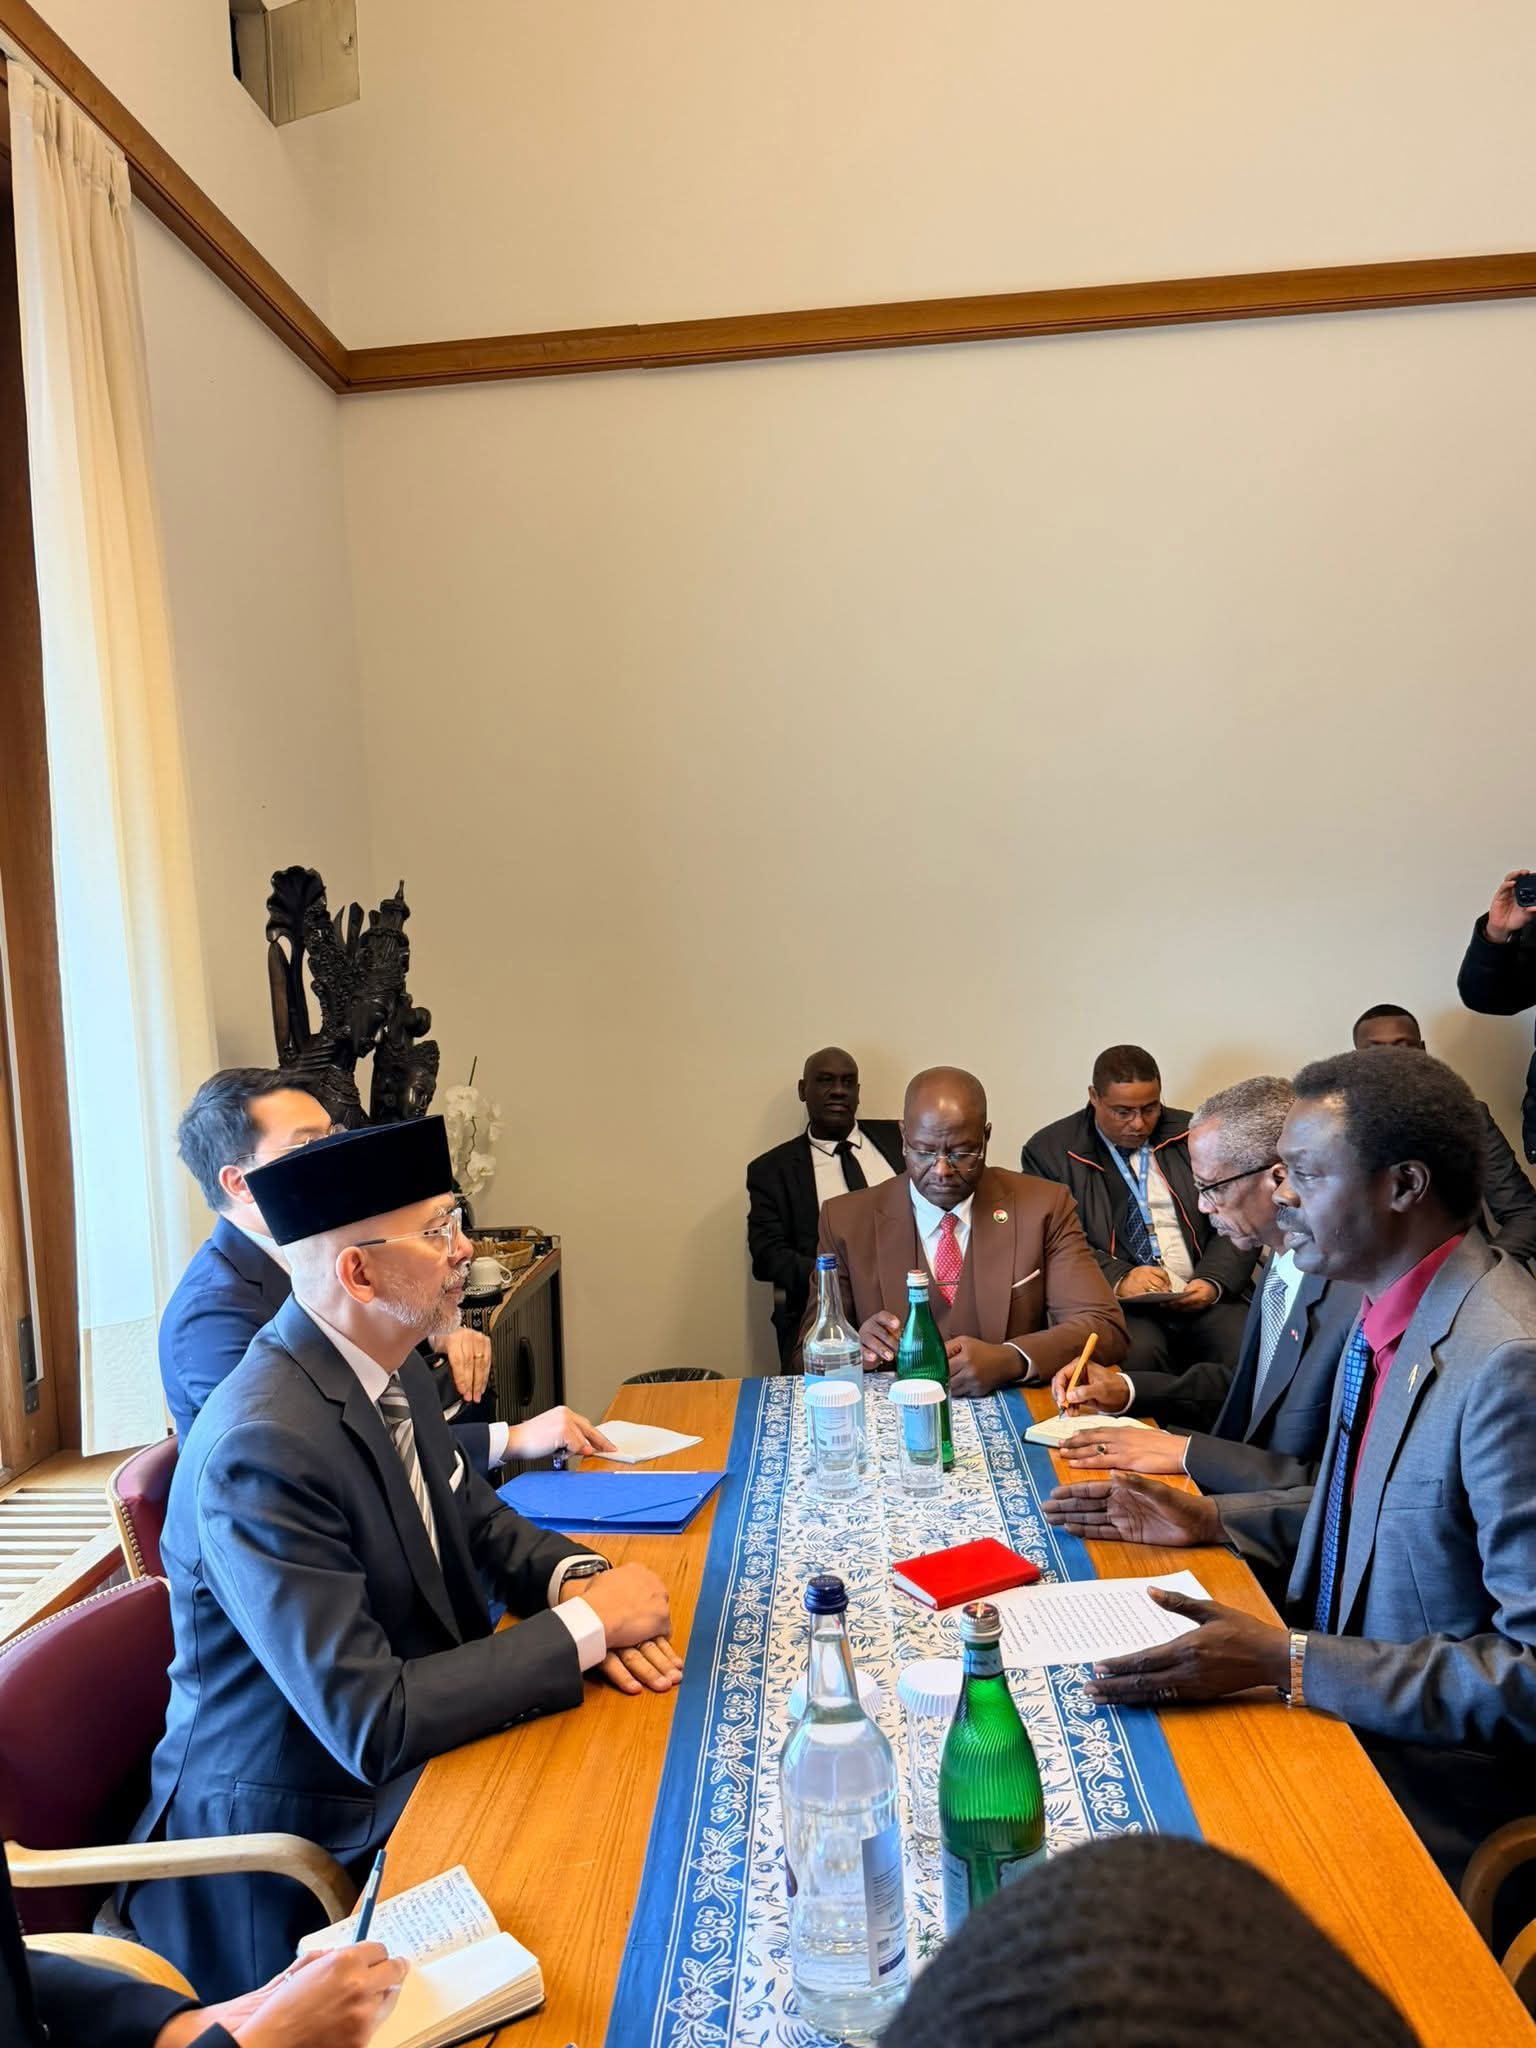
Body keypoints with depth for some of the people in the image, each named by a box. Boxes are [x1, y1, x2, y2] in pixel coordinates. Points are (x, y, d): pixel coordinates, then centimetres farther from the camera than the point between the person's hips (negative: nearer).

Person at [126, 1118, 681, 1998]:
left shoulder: (396, 1373, -3)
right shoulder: (264, 1451, -29)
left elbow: (480, 1523, 9)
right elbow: (370, 1726, -29)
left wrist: (577, 1581, -12)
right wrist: (585, 1626, -23)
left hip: (412, 1759, 8)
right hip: (304, 1851, -8)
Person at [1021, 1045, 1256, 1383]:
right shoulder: (1050, 1151, 4)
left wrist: (1214, 1280, -10)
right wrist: (1116, 1278, -19)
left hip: (1202, 1297, 3)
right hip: (1114, 1304, -2)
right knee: (1138, 1351, -34)